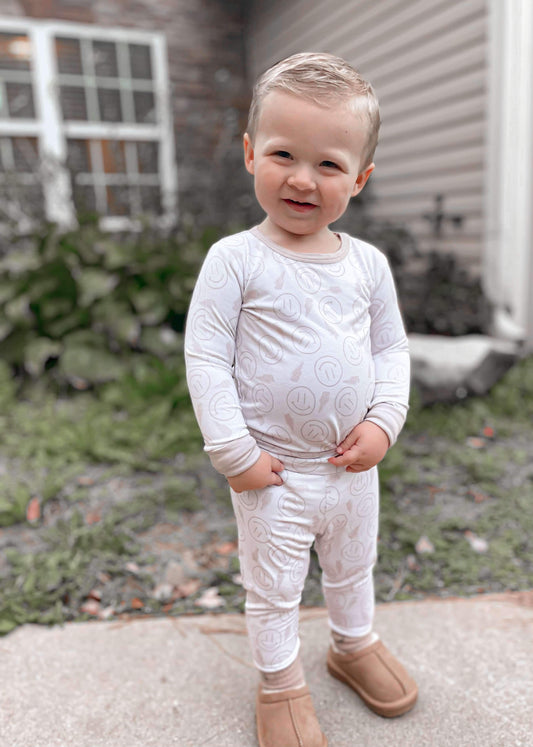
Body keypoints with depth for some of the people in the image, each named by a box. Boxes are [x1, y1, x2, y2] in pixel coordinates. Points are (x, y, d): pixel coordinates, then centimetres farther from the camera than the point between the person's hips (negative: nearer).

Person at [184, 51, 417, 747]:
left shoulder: (369, 263, -2)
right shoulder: (236, 259, -15)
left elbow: (392, 348, 6)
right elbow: (205, 359, -14)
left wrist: (384, 422, -7)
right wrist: (234, 452, -16)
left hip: (352, 465, 5)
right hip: (274, 472, -4)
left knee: (354, 566, 26)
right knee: (273, 589, 15)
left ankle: (355, 643, 54)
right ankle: (280, 683, 41)